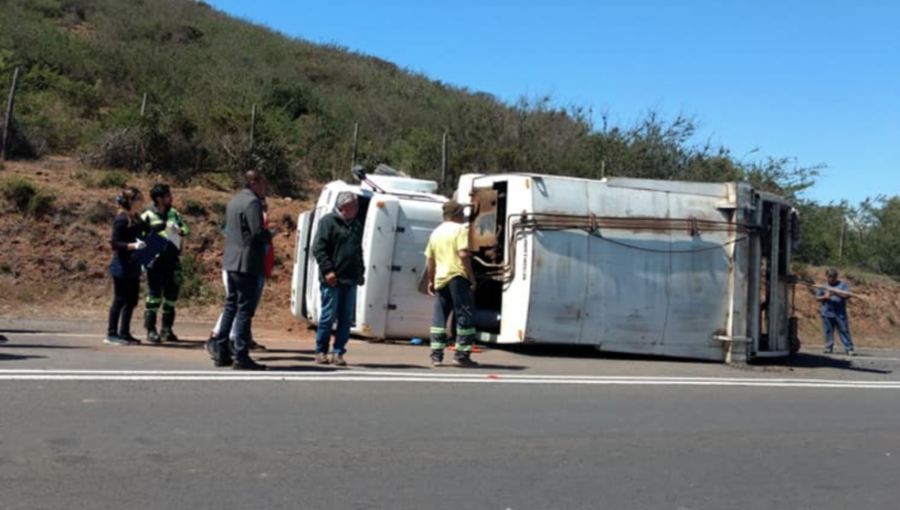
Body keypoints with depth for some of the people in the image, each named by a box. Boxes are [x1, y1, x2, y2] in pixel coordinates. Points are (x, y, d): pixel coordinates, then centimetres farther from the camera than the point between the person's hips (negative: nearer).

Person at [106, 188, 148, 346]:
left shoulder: (136, 219, 10)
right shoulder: (121, 220, -14)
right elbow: (115, 243, -17)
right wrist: (133, 245, -29)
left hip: (133, 266, 8)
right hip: (122, 267, -8)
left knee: (131, 300, 11)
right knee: (120, 300, -1)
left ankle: (124, 333, 20)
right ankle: (112, 334, 8)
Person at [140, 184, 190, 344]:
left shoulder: (174, 213, 11)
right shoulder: (147, 216, -3)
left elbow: (186, 229, 7)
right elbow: (141, 237, -2)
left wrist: (179, 230, -14)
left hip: (172, 262, 5)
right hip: (155, 263, -5)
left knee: (171, 295, 9)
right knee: (154, 295, -4)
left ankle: (167, 329, 19)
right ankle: (151, 330, 2)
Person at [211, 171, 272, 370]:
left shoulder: (233, 201, 16)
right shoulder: (252, 202, -13)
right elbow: (258, 232, -23)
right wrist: (269, 236, -1)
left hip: (231, 262, 9)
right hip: (248, 262, -9)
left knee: (231, 306, 14)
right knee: (245, 309, -6)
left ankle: (222, 352, 18)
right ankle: (241, 356, -4)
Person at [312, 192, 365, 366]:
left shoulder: (356, 225, 17)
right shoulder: (329, 221, -5)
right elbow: (318, 248, -10)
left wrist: (361, 271, 15)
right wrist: (327, 270, -17)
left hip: (350, 280, 7)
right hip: (332, 279, -6)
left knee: (346, 319, 5)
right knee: (328, 316, -2)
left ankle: (339, 352, 12)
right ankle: (321, 351, 10)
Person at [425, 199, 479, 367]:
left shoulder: (436, 232, 17)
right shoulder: (460, 229, -3)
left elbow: (429, 260, 18)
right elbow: (463, 254, -16)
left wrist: (430, 281, 24)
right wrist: (471, 277, -12)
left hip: (440, 279, 7)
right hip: (457, 277, -6)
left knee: (439, 318, 9)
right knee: (465, 316, 0)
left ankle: (436, 356, 7)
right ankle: (462, 355, -1)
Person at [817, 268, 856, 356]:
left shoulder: (843, 285, 5)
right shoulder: (823, 286, 13)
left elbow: (847, 295, -9)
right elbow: (817, 297, 13)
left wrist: (835, 291, -17)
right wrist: (825, 297, -7)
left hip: (840, 314, -2)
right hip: (827, 313, 2)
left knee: (844, 331, -3)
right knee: (828, 331, 5)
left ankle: (849, 349, -1)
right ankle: (829, 348, 13)